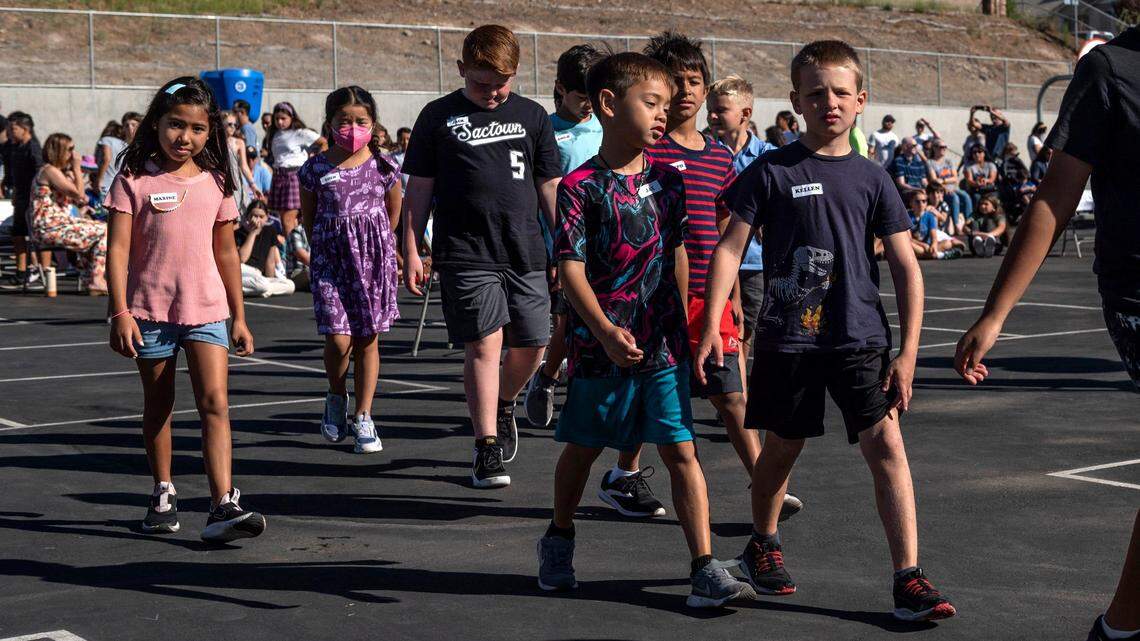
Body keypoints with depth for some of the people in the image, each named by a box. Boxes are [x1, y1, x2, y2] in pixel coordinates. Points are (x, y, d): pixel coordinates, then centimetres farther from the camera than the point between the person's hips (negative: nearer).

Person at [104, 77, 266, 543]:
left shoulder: (215, 183, 6)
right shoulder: (134, 181, -3)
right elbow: (118, 248, -7)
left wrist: (239, 317, 12)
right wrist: (120, 313, -14)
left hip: (207, 309, 1)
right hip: (150, 310, -1)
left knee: (215, 403, -11)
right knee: (157, 407, 11)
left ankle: (223, 506, -18)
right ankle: (163, 495, 27)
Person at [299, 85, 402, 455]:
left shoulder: (384, 166, -1)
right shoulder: (316, 169, -2)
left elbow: (394, 210, 14)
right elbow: (308, 216, 11)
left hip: (373, 258, 1)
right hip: (330, 258, -1)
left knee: (368, 338, 4)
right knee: (338, 339, -11)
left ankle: (362, 418, 14)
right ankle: (336, 397, 19)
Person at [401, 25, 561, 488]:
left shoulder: (531, 116, 10)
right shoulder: (439, 117, 3)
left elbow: (550, 188, 13)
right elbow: (418, 190, 6)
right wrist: (411, 252, 2)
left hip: (526, 253, 3)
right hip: (466, 253, -3)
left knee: (531, 346, 5)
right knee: (484, 345, -10)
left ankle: (503, 405, 36)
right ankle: (487, 446, -2)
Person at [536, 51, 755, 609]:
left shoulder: (668, 180, 6)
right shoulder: (580, 186, -9)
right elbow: (570, 266, -14)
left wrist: (686, 326, 16)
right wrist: (605, 331, -24)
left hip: (664, 347, 3)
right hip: (600, 347, -3)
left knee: (682, 452, -2)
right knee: (582, 448, 15)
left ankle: (705, 569, -3)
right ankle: (558, 541, 37)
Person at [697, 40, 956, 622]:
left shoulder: (871, 179, 3)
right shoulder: (772, 172, -2)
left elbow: (906, 268, 4)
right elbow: (730, 248, 0)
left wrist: (908, 352, -2)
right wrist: (712, 326, -8)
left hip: (860, 337, 1)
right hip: (787, 336, -1)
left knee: (885, 442, -11)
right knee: (782, 445, 13)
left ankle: (908, 579, -9)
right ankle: (762, 546, 38)